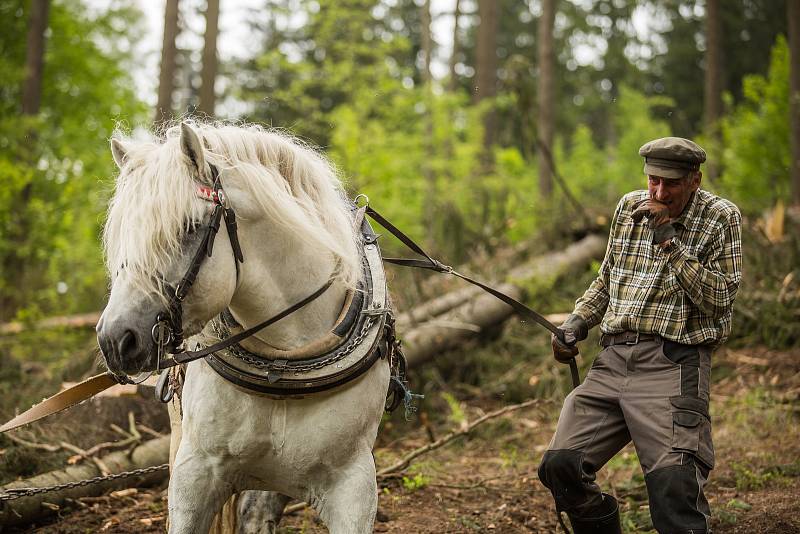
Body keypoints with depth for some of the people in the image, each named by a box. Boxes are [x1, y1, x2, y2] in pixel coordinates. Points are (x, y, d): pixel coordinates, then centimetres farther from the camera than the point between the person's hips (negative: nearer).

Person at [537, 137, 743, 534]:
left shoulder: (720, 218, 0)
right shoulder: (629, 208, 14)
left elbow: (720, 297, -10)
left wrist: (670, 241, -14)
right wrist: (576, 323, 12)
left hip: (672, 364, -5)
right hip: (612, 360, 5)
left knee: (673, 487, -21)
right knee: (560, 466, -2)